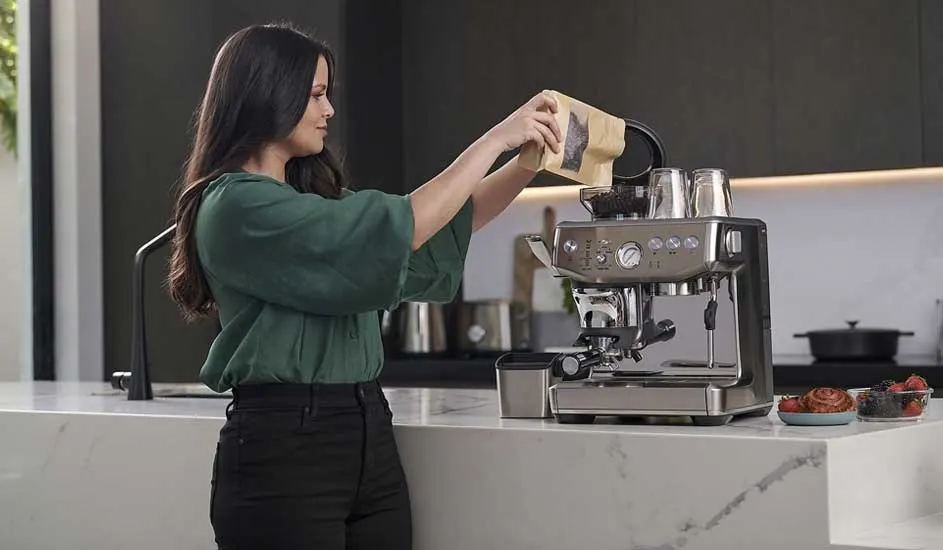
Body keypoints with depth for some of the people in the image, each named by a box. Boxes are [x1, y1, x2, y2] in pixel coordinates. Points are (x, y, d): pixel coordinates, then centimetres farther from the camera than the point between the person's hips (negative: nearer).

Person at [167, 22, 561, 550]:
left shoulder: (315, 193, 15)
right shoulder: (235, 205, -12)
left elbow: (441, 228, 19)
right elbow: (394, 230, -17)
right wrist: (496, 138, -11)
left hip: (371, 435, 8)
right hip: (284, 446, -8)